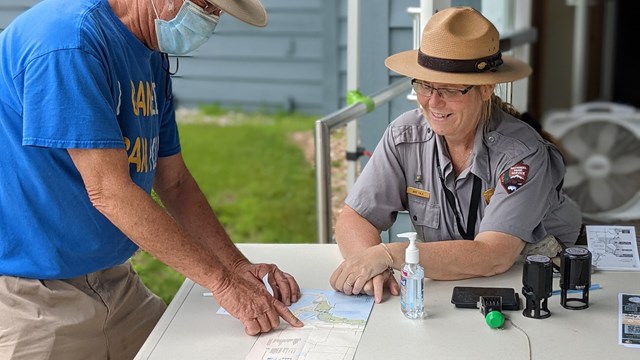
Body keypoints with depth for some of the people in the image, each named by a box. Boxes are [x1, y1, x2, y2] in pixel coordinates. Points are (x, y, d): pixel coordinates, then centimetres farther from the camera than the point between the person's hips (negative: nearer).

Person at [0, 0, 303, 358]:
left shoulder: (152, 57, 6)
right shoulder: (71, 39, -22)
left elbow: (174, 183, 10)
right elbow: (108, 191, -25)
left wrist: (239, 267, -1)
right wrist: (223, 281, -22)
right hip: (35, 293, -8)